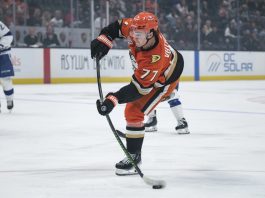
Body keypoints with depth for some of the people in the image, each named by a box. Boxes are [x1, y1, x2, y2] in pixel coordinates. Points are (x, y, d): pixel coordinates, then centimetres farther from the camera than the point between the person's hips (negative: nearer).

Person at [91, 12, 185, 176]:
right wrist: (104, 40, -23)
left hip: (163, 79, -8)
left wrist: (113, 100, -49)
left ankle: (134, 156, -7)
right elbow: (119, 26, -9)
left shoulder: (154, 59, -46)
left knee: (134, 112, -16)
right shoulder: (137, 29, -29)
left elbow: (139, 87, -42)